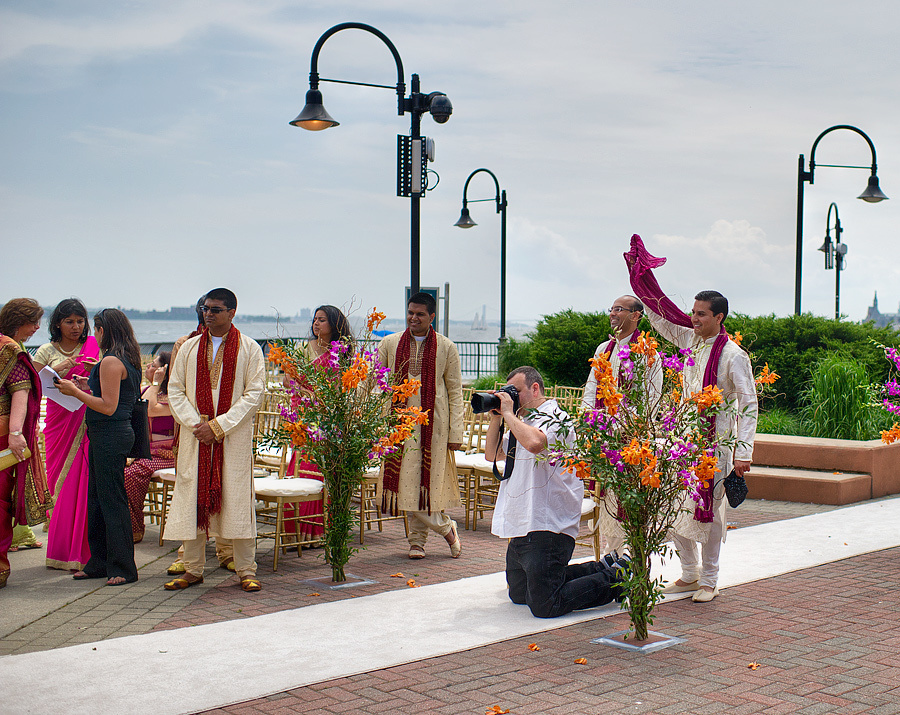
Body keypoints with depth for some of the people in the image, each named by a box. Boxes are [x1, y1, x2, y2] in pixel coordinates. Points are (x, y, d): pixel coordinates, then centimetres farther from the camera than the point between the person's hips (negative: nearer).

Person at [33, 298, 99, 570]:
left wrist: (94, 371, -11)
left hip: (88, 423, -1)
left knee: (84, 483, -8)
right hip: (59, 423, 1)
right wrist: (56, 370, -13)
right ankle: (61, 551, 8)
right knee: (62, 483, 0)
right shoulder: (47, 351, 9)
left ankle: (81, 552, -3)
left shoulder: (94, 348, 10)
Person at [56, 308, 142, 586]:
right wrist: (90, 386, 18)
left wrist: (75, 392, -14)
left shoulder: (111, 362, -16)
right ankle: (100, 563, 21)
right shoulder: (129, 360, 14)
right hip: (115, 434, 10)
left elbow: (109, 407, -20)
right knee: (97, 498, 14)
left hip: (109, 435, -10)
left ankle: (123, 568, 2)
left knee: (112, 500, -4)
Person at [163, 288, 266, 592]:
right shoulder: (189, 348, 10)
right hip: (195, 438, 3)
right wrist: (195, 423, -9)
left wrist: (219, 425, -13)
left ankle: (246, 571, 5)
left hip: (234, 438, -3)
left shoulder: (249, 349, 1)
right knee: (193, 499, 3)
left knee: (237, 500, -2)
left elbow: (254, 393, -5)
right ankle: (193, 569, 12)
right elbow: (175, 390, 7)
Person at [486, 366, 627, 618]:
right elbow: (492, 453, 23)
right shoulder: (523, 422, 18)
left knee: (545, 607, -13)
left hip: (547, 529, -10)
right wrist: (496, 417, 9)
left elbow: (534, 442, -35)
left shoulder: (555, 418, -13)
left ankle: (615, 578, 4)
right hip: (521, 530, 10)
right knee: (518, 594, 20)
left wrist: (509, 413, -20)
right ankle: (601, 570, 23)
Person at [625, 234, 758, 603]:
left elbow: (749, 405, -13)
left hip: (716, 441, -6)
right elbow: (660, 316, 19)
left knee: (708, 511, 0)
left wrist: (743, 452, -19)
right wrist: (640, 277, 15)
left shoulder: (733, 355, -12)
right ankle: (689, 573, 23)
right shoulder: (690, 340, 6)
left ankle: (709, 580, 15)